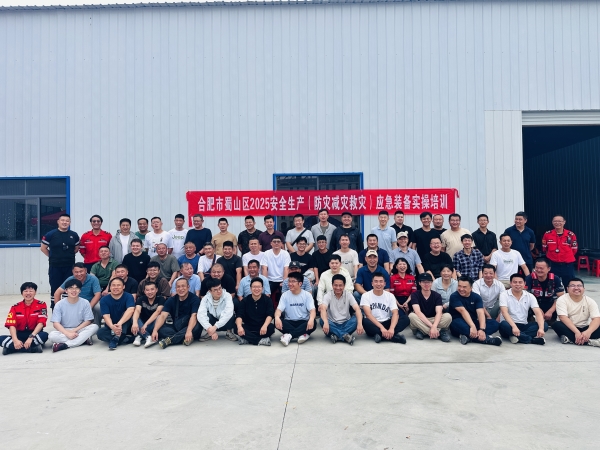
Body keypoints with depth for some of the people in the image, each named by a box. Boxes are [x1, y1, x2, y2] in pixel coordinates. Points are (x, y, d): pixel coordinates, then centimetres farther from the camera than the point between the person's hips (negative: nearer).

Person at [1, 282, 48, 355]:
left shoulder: (41, 305, -4)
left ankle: (11, 347, -25)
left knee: (44, 335, -35)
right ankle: (33, 348, -31)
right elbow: (12, 325, -8)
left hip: (34, 333, -2)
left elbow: (41, 323, -13)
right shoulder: (15, 307, 2)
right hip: (20, 335, 3)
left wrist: (31, 337, -27)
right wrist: (15, 340, -24)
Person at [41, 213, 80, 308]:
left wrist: (69, 256, 8)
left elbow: (76, 248, 17)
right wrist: (52, 256, 4)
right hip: (55, 266, -2)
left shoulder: (74, 235, 3)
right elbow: (43, 248, 4)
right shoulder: (50, 234, -5)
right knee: (55, 288, 5)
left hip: (70, 266, 2)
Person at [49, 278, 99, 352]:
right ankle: (84, 339, -26)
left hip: (79, 330, 1)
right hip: (64, 331, 0)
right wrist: (67, 333, -25)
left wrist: (74, 330, -18)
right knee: (52, 335, -30)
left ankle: (65, 345, -30)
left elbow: (88, 321, -5)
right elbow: (56, 323, -11)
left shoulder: (85, 303, -4)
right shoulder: (59, 304, -5)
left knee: (94, 327, -27)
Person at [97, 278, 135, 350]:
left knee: (126, 313, -27)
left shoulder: (128, 297, -11)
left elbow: (130, 310, -29)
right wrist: (112, 326, -40)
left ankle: (116, 338, -34)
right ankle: (128, 339, -26)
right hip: (111, 327, 2)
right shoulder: (104, 300, -5)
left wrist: (119, 324, -45)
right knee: (100, 332, -28)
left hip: (126, 327, -2)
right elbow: (106, 316, -18)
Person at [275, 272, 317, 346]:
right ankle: (303, 334, -28)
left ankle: (289, 335, -28)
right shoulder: (285, 295, 1)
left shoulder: (307, 295, -2)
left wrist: (311, 319, -36)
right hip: (289, 322, 1)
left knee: (313, 324, -33)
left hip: (303, 322, -1)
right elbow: (279, 309, -9)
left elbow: (312, 310, -13)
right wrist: (277, 317, -33)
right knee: (277, 321, -29)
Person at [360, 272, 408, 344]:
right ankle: (394, 335, -33)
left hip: (386, 323, 3)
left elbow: (395, 313, -10)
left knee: (405, 319, -20)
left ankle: (380, 335, -31)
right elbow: (368, 314, -17)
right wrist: (381, 328, -30)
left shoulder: (390, 296, 2)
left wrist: (391, 329, -30)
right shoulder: (366, 295, -5)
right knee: (365, 321, -37)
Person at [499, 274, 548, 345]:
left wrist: (541, 328, -27)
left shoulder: (530, 296, 4)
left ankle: (516, 336, -32)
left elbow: (538, 313, -8)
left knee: (544, 325, -20)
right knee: (504, 324, -37)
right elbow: (504, 312, -19)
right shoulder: (504, 295, -6)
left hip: (523, 326, 4)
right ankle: (533, 339, -33)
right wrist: (514, 326, -36)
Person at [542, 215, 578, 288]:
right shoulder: (547, 234, -2)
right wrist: (553, 255, 7)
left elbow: (574, 250, 6)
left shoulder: (571, 235, -3)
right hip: (552, 265, 0)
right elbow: (544, 249, 9)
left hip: (567, 265, 0)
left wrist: (566, 256, 4)